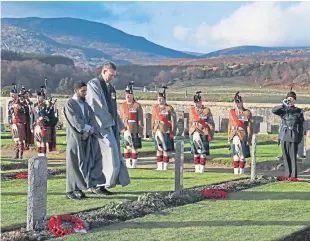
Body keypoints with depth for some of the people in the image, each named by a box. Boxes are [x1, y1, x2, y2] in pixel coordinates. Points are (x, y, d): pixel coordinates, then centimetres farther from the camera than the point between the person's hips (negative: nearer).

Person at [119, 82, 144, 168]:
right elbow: (120, 118, 13)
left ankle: (134, 164, 5)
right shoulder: (123, 105, 9)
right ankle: (128, 164, 13)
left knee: (134, 147, 0)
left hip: (134, 131, -3)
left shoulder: (137, 106, -1)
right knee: (126, 147, 6)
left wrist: (140, 132, -6)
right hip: (125, 130, 3)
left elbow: (140, 120, -2)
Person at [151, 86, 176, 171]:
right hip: (157, 131, 5)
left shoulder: (169, 108, -5)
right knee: (158, 149, 9)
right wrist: (152, 130, 12)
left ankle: (165, 166, 3)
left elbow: (173, 120, -5)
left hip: (166, 131, -5)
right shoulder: (155, 108, 9)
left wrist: (172, 132, -8)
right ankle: (159, 166, 15)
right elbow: (153, 119, 16)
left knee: (166, 149, -2)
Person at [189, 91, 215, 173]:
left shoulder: (207, 110, -1)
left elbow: (211, 123, 1)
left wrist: (210, 134, -4)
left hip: (204, 133, -4)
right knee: (195, 152, 6)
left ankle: (202, 169, 2)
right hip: (194, 132, 4)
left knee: (203, 152, -3)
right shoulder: (192, 110, 11)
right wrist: (190, 133, 17)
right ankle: (197, 169, 12)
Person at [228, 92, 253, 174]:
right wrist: (229, 137, 11)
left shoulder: (247, 113, -1)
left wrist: (249, 139, -6)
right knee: (235, 155, 4)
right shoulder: (231, 112, 11)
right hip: (234, 136, 3)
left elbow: (249, 127, -2)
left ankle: (241, 171, 10)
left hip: (242, 136, -3)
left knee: (242, 155, 1)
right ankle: (236, 172, 8)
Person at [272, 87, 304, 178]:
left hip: (294, 137, -2)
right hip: (284, 136, 2)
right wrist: (283, 105, -22)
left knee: (293, 157, -4)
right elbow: (273, 110, -11)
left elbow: (301, 126, 5)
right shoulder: (283, 110, 8)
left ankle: (293, 176, -1)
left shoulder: (299, 111, 5)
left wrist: (300, 138, -1)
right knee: (286, 157, 6)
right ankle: (287, 175, 14)